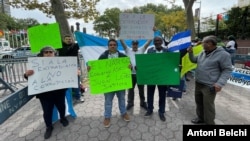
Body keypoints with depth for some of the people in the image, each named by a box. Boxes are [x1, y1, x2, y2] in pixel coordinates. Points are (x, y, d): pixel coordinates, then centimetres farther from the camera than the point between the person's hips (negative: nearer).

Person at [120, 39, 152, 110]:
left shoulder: (141, 50, 8)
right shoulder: (128, 50, 5)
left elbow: (148, 43, 3)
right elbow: (122, 42, -1)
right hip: (131, 73, -1)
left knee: (141, 89, 13)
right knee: (131, 89, 12)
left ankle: (143, 103, 30)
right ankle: (130, 103, 27)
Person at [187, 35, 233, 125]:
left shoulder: (223, 54, -13)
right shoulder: (203, 53, 8)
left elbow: (227, 70, -12)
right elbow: (194, 60, 22)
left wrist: (220, 83, -22)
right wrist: (190, 53, 3)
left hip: (209, 86, -7)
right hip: (198, 83, 8)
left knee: (208, 105, 2)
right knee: (199, 102, 19)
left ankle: (209, 123, 21)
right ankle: (201, 118, 39)